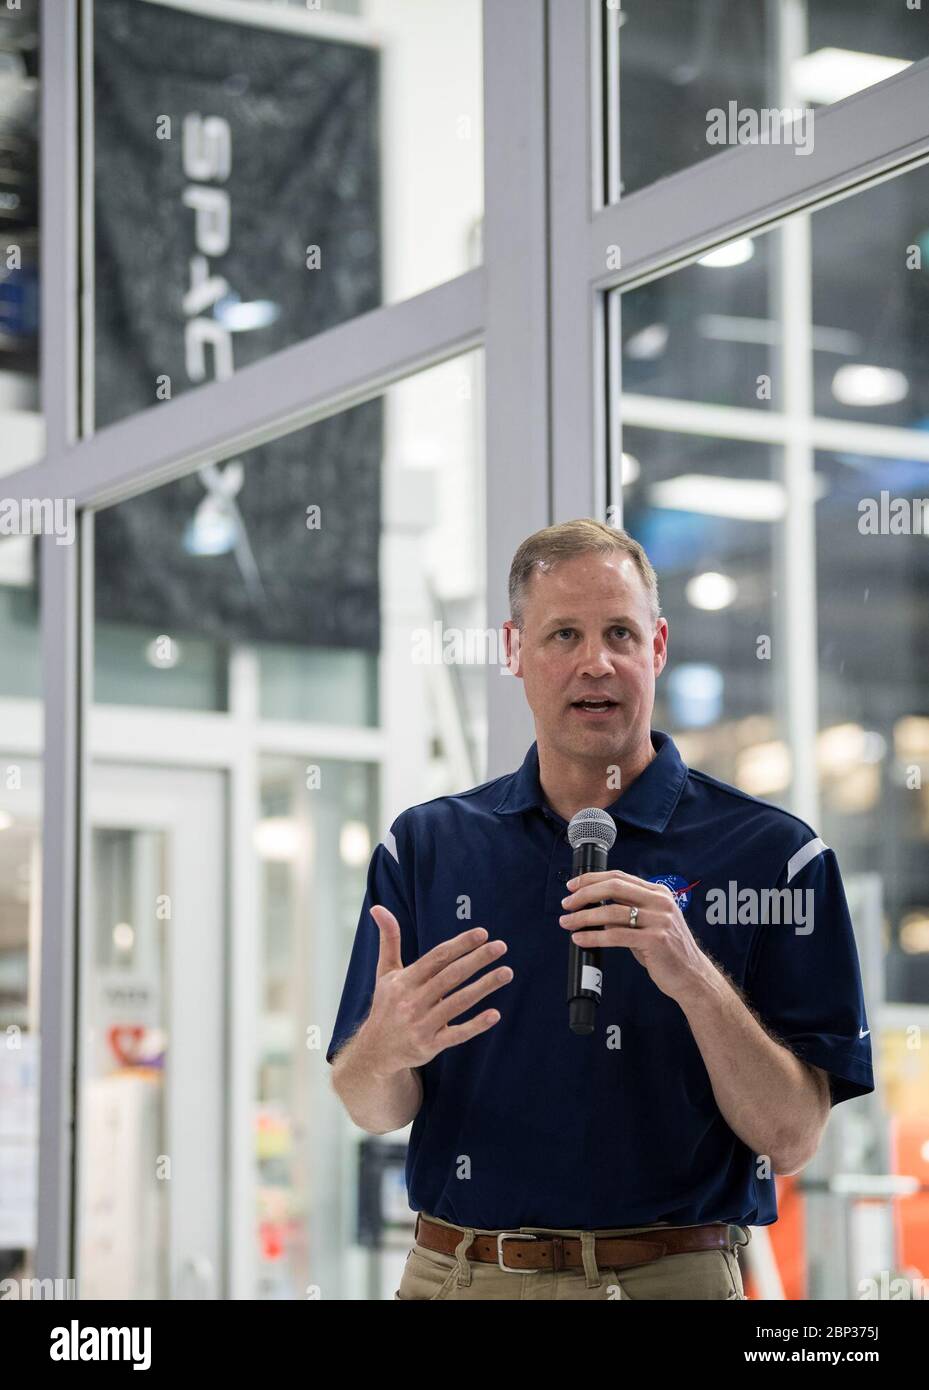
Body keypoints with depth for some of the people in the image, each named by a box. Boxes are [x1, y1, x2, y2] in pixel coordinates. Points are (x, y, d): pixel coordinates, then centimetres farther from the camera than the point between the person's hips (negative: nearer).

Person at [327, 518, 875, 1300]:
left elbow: (791, 1139, -9)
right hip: (458, 1272, 2)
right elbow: (372, 1112, 3)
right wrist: (387, 1048, -19)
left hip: (675, 1273, -2)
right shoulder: (426, 846, 4)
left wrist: (696, 980, -24)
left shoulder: (770, 851, -5)